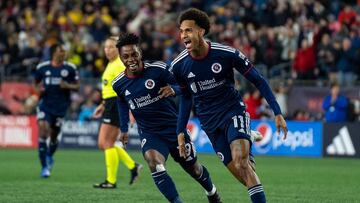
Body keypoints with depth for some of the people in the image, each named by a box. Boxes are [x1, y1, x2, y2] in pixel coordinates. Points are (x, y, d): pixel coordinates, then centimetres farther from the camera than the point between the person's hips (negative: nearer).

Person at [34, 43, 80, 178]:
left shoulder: (70, 68, 0)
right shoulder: (42, 68, 1)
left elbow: (77, 86, 5)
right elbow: (35, 83, 15)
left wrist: (68, 86, -15)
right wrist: (38, 89, -8)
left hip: (61, 106, 1)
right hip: (45, 104, -1)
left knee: (54, 136, 8)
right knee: (43, 132, -15)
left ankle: (50, 156, 42)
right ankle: (44, 167, -7)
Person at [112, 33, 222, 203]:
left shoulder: (158, 69, -16)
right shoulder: (118, 84, -5)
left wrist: (173, 89, -29)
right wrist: (123, 128, 18)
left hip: (173, 127, -1)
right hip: (149, 133, 1)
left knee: (194, 170, 15)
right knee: (153, 162, -31)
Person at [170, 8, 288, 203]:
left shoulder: (227, 54, -16)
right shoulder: (179, 66, -6)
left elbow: (258, 81, -6)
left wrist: (277, 113, -8)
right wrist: (181, 131, 9)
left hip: (234, 111, -3)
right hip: (210, 122, 3)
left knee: (241, 161, -25)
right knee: (242, 173, -6)